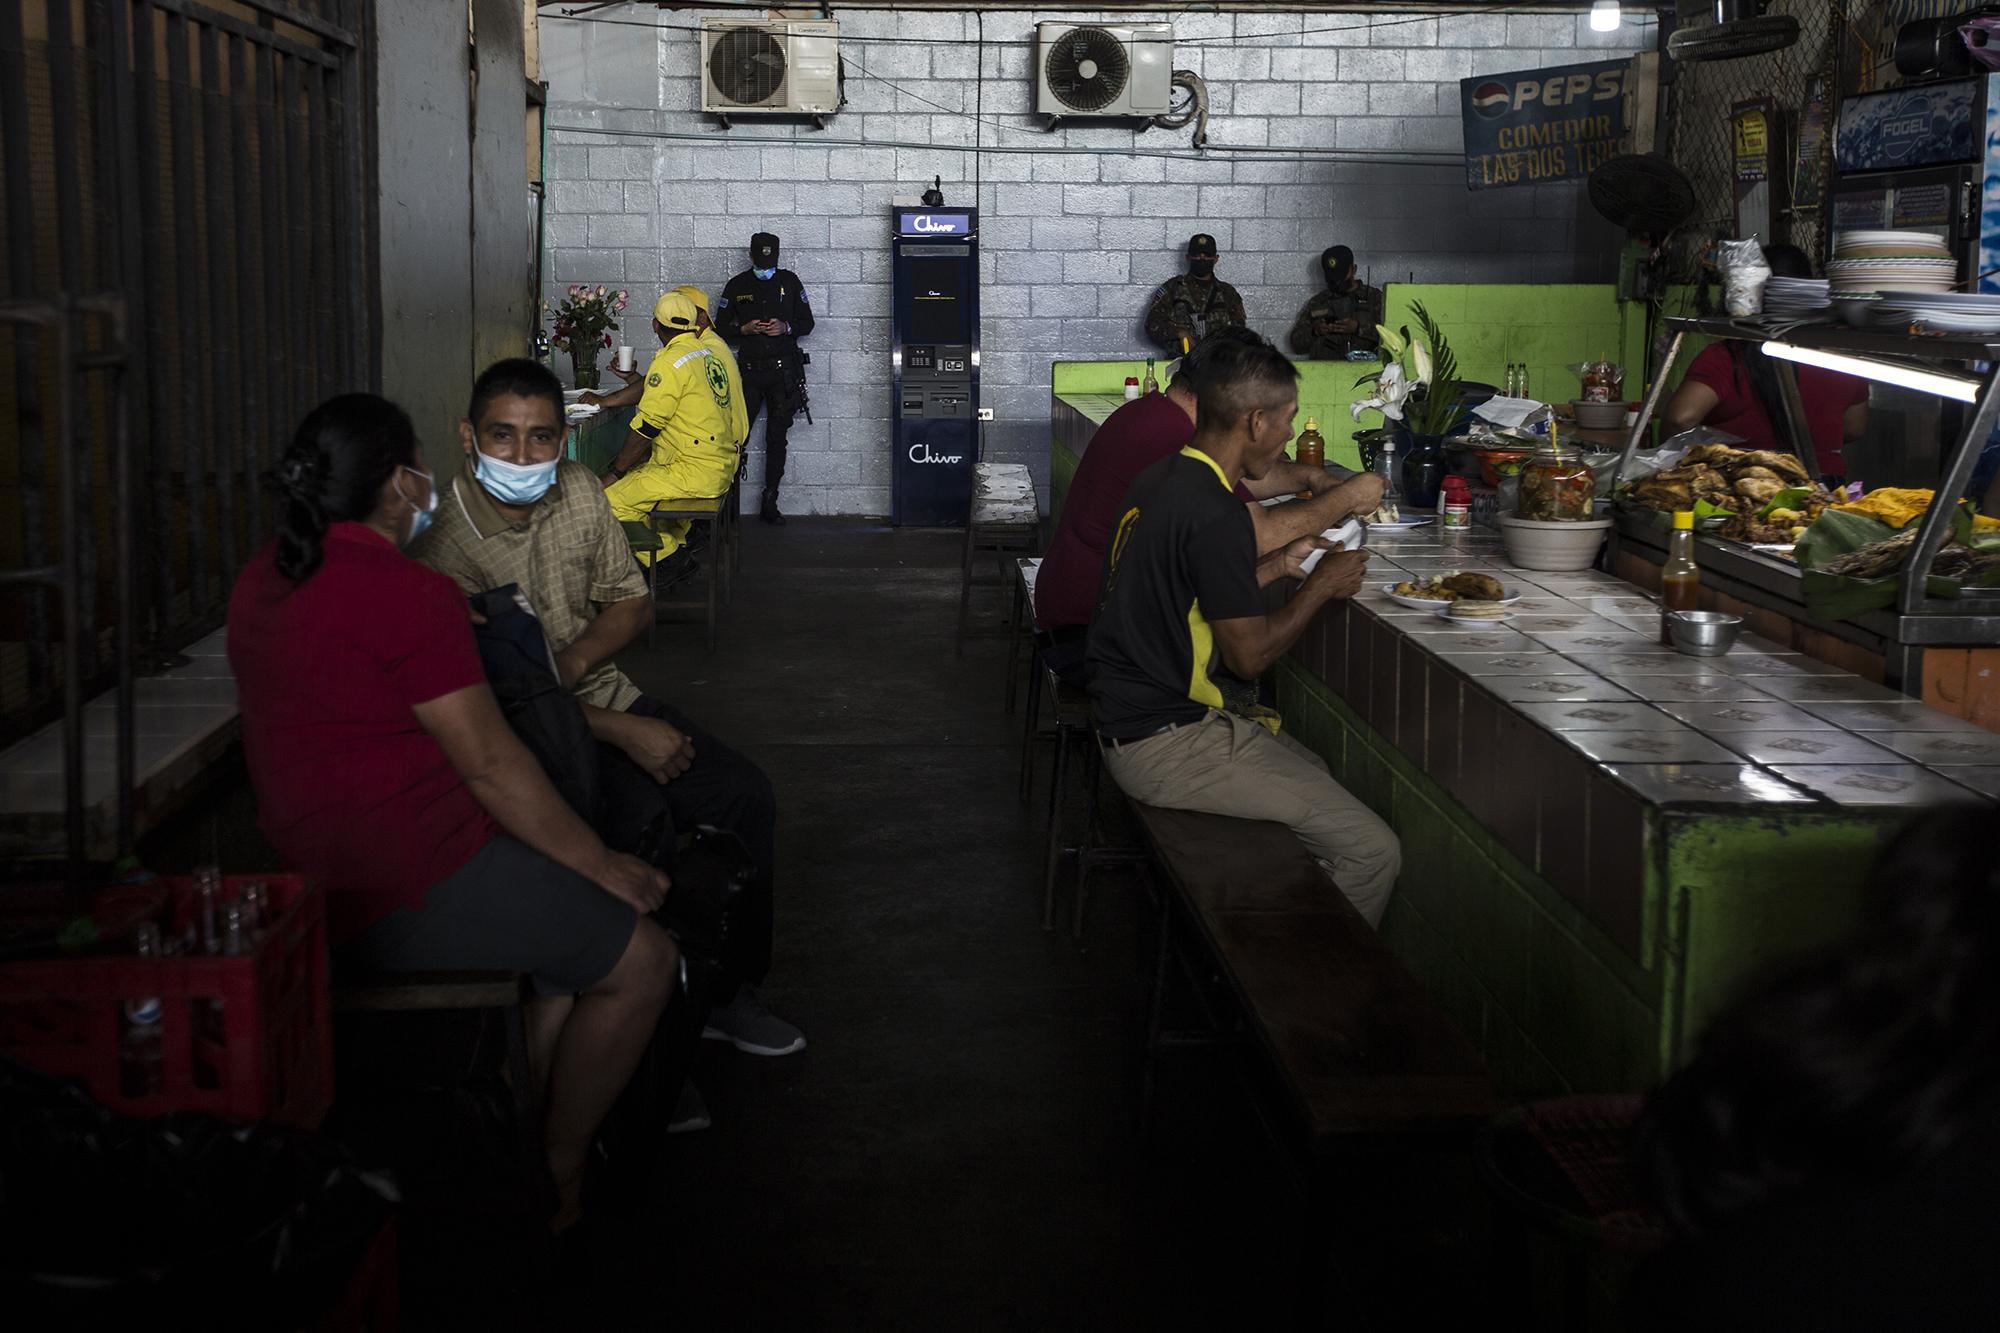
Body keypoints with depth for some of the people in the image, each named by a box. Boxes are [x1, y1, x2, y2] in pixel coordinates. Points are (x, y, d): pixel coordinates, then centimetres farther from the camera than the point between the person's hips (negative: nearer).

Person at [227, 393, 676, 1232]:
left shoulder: (266, 579, 12)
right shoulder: (408, 594, -17)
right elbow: (492, 766, -15)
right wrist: (604, 869, -6)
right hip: (415, 882, -11)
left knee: (589, 924, 21)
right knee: (641, 961, -3)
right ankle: (558, 1182, 11)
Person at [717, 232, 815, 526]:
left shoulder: (789, 281, 7)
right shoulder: (737, 286, 6)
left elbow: (807, 323, 10)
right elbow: (721, 328, 9)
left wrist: (786, 327, -10)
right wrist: (744, 330, -10)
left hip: (784, 372, 1)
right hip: (750, 371, -1)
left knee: (777, 438, 4)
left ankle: (769, 503, 9)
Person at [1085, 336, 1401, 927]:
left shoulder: (1160, 479, 9)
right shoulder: (1215, 513, -22)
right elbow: (1248, 653, -16)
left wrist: (1279, 564, 18)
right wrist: (1321, 588, -2)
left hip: (1125, 718, 11)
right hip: (1163, 746, -11)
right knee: (1372, 852, -12)